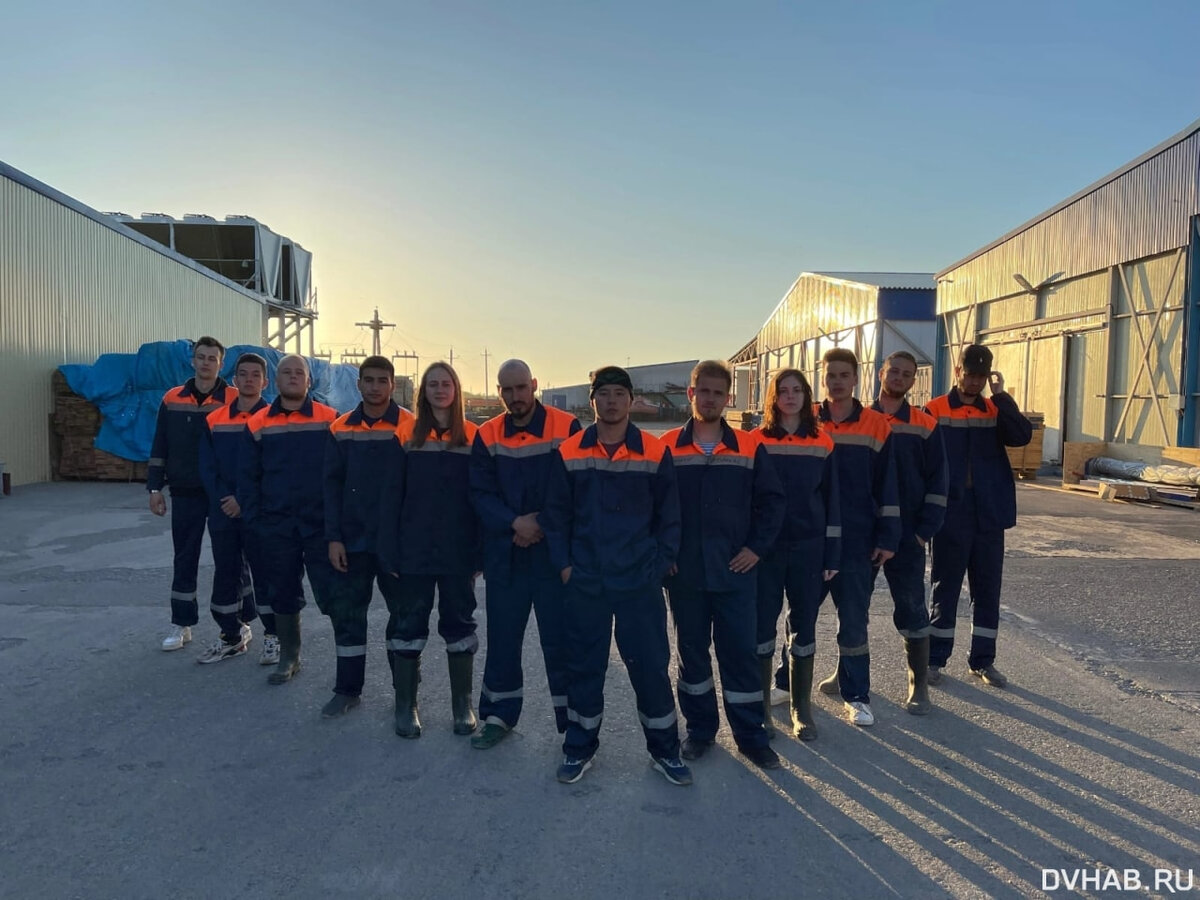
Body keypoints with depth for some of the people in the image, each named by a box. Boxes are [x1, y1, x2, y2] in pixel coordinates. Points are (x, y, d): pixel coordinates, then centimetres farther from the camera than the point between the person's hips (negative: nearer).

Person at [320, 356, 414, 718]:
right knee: (346, 612, 8)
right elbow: (332, 485, 4)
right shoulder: (340, 429, 4)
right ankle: (348, 689, 23)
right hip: (352, 540, 3)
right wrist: (333, 538, -2)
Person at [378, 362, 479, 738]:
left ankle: (462, 705, 23)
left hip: (459, 551, 0)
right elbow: (392, 494, -1)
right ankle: (405, 706, 21)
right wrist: (389, 549, -7)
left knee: (459, 623, 10)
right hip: (414, 550, 0)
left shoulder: (472, 436, 1)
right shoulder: (407, 433, 0)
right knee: (409, 625, 8)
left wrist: (482, 550, -3)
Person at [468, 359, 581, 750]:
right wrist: (515, 523, -16)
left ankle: (572, 721, 18)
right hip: (504, 555, 3)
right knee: (502, 639, 13)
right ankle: (500, 715, 30)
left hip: (554, 553, -3)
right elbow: (480, 494, -1)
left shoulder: (567, 428, -7)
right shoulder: (487, 436, 2)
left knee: (559, 640, 3)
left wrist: (542, 524, -14)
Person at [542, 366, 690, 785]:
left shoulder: (656, 453, -3)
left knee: (651, 665, 6)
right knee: (583, 665, 12)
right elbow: (556, 514, 4)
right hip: (585, 583, 1)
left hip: (640, 583, -1)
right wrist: (564, 564, -1)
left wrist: (659, 566, -2)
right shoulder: (569, 453, -1)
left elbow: (669, 517, 2)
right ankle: (579, 748, 29)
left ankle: (665, 750, 25)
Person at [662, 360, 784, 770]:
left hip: (735, 572, 0)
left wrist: (757, 547, -4)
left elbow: (773, 500, 3)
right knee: (691, 651, 12)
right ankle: (700, 729, 28)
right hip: (684, 574, 1)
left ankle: (751, 736, 20)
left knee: (741, 653, 5)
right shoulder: (667, 447, 0)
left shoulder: (750, 448, 1)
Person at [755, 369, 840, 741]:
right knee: (762, 624, 4)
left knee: (804, 625, 8)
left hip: (809, 548, 1)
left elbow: (831, 500, 4)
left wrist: (832, 553, 1)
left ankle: (801, 707, 22)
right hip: (765, 548, -1)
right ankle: (761, 705, 19)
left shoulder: (822, 443, 2)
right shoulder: (757, 441, -2)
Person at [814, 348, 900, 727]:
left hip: (856, 542, -1)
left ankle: (855, 693, 19)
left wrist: (888, 537, -3)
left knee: (853, 620, 5)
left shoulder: (877, 426, 0)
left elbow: (887, 486, 1)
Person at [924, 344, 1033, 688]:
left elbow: (1022, 436, -12)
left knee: (988, 589, 10)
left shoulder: (996, 411, 7)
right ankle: (935, 659, 16)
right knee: (945, 589, 5)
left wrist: (1001, 395, -14)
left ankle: (983, 660, 22)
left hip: (990, 517, 3)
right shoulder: (935, 411, -3)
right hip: (950, 517, -3)